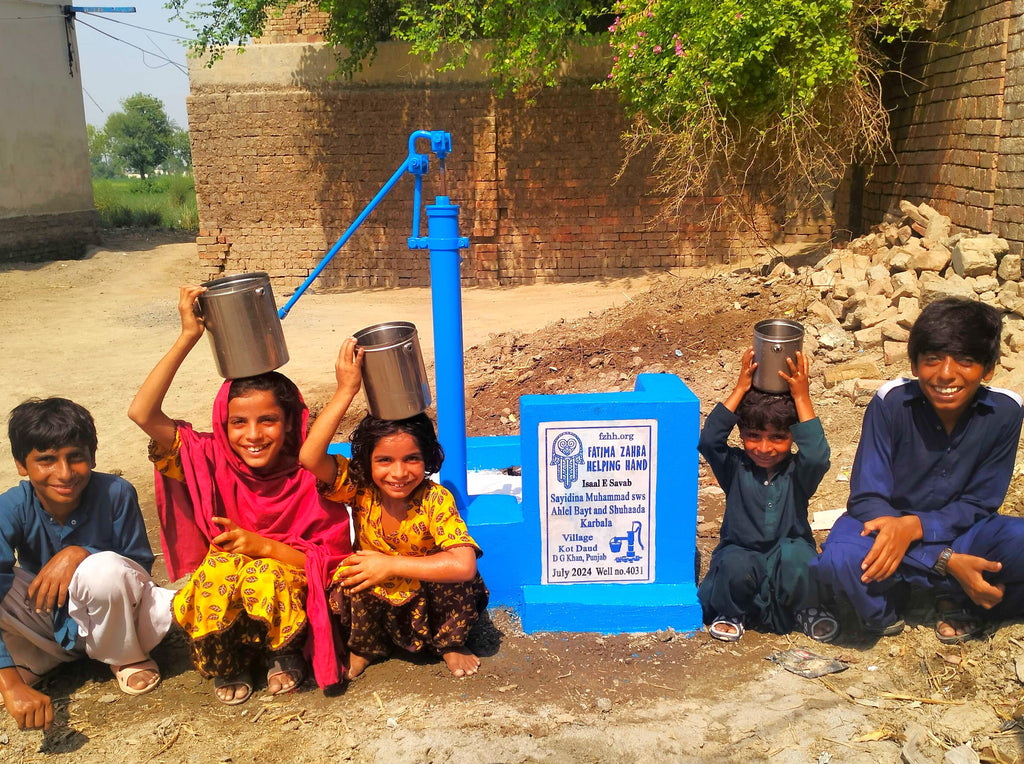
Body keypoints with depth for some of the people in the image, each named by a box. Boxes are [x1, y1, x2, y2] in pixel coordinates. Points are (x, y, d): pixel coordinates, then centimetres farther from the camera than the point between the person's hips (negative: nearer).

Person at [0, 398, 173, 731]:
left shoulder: (116, 493, -23)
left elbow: (140, 565, -12)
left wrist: (79, 554, -32)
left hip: (111, 617, -1)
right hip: (49, 624, 1)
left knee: (104, 568, -36)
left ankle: (127, 659, -5)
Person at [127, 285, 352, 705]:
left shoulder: (312, 478, -12)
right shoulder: (212, 462, -8)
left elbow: (330, 560, -9)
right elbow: (142, 412, -20)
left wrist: (264, 548, -22)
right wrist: (188, 336, -23)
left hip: (287, 607, -1)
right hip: (220, 608, 1)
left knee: (265, 576, -34)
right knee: (220, 567, -32)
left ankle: (285, 655, 0)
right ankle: (228, 666, -2)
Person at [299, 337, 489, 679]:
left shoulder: (435, 499, -25)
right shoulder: (359, 489, -19)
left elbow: (464, 565, -36)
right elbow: (310, 457, -37)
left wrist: (391, 565, -35)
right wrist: (346, 391, -41)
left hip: (429, 599, -1)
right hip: (375, 602, 1)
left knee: (451, 571, -31)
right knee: (352, 575, -29)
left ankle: (450, 644, 1)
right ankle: (363, 648, 3)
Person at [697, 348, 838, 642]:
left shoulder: (798, 472, -3)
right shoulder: (735, 468, -2)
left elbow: (817, 456, -26)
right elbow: (708, 440, -21)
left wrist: (802, 397, -23)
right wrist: (740, 389, -20)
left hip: (788, 569, 1)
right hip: (741, 555, 0)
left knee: (794, 553, -33)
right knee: (735, 564, -35)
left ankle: (805, 609, 0)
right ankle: (733, 611, 1)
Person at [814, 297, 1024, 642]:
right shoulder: (891, 403, -20)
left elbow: (977, 506, -10)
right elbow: (866, 498, -20)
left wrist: (913, 526, -31)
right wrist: (948, 561, -31)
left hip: (956, 530, 2)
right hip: (889, 522, -2)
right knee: (840, 559, -36)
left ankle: (959, 600, -3)